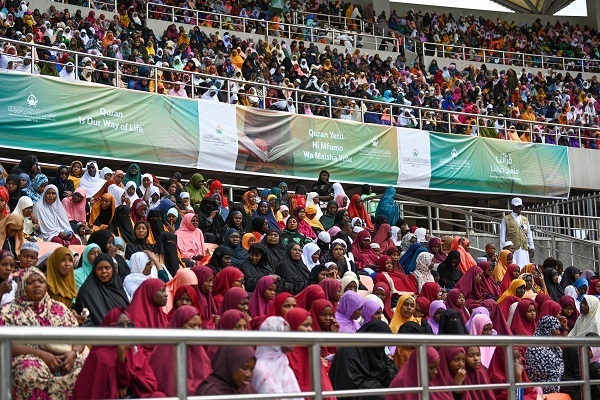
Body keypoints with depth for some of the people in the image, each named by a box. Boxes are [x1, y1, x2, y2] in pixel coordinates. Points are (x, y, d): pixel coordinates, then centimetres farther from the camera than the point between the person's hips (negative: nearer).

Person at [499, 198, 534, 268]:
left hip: (524, 250, 4)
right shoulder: (506, 219, 8)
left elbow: (529, 235, 21)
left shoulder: (525, 219, 20)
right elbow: (502, 236, 6)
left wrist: (531, 247, 12)